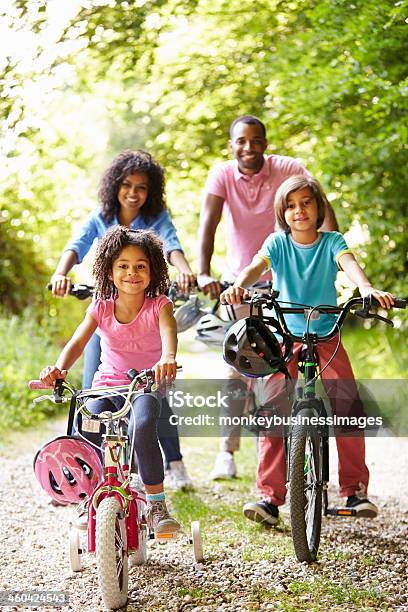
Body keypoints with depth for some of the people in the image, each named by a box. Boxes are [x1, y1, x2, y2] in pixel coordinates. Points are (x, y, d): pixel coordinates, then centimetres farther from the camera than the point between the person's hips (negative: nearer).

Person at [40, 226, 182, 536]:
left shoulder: (159, 305, -3)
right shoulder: (101, 307, 4)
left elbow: (168, 331, -25)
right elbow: (78, 342, -10)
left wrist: (168, 358, -50)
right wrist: (59, 368, -33)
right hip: (107, 385, 3)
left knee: (141, 426, -35)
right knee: (82, 430, -27)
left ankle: (156, 502, -18)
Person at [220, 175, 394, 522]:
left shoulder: (331, 242, -2)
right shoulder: (278, 243, -1)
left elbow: (349, 263, -22)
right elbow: (256, 266, -19)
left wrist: (367, 288, -45)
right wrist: (239, 285, -43)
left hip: (327, 336, 0)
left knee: (348, 407, -14)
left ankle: (356, 489, -1)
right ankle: (270, 497, -7)